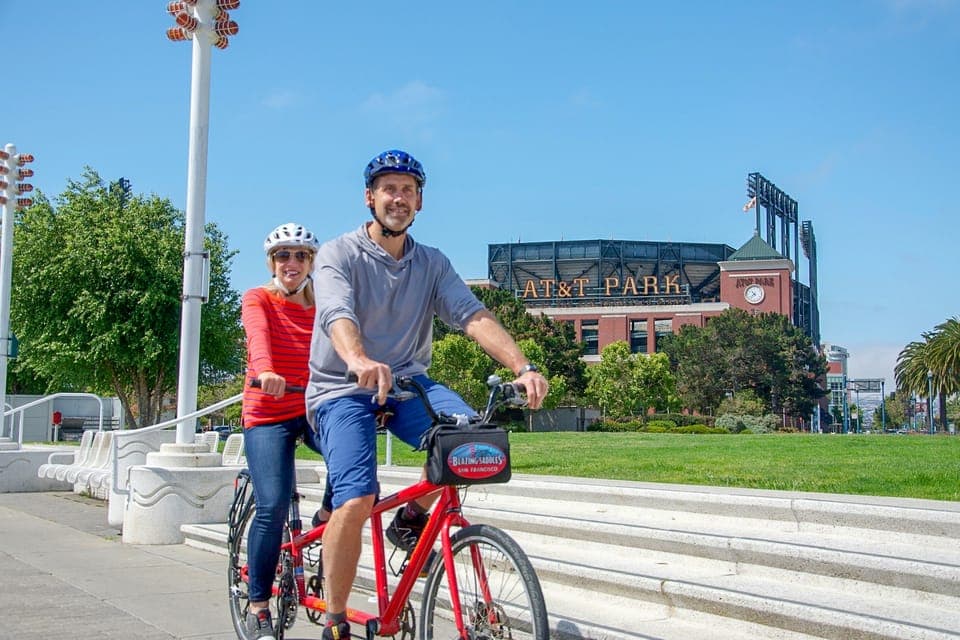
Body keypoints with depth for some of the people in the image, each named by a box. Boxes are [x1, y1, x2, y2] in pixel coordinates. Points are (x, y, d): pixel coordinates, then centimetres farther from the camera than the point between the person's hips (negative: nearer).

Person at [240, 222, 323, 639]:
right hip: (268, 414, -3)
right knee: (272, 506, -15)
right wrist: (264, 370, -44)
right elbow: (258, 334, -22)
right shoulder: (258, 299, -1)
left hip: (314, 407, 3)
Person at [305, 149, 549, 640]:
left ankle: (411, 517, 3)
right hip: (342, 388, -4)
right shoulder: (338, 254, -6)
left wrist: (522, 366, -26)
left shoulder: (433, 264, 7)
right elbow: (337, 313, -26)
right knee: (357, 500, -24)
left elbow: (473, 315, -9)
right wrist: (360, 361, -48)